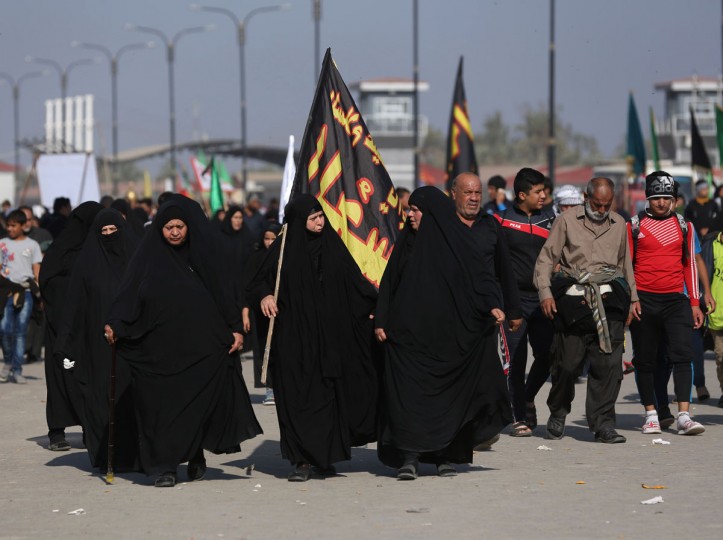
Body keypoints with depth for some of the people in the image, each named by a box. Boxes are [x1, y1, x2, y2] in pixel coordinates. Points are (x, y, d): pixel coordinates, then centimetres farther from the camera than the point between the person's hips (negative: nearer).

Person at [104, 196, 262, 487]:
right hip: (160, 344, -1)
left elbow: (222, 292, 9)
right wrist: (115, 324, -17)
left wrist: (235, 328, 1)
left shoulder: (203, 253, 8)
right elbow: (130, 292, -3)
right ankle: (165, 466, 0)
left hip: (200, 344, 1)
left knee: (201, 400, -5)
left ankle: (195, 454, 14)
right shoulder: (149, 256, 5)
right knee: (162, 405, -4)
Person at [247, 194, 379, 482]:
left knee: (328, 393, 2)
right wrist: (264, 296, -18)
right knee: (298, 396, -4)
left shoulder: (332, 245, 8)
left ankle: (324, 456, 12)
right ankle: (301, 460, -2)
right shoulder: (283, 248, 1)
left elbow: (355, 281, 8)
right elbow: (258, 282, 4)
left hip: (329, 336, 2)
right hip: (293, 337, -2)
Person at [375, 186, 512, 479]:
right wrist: (381, 321, 4)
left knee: (448, 393, 2)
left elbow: (481, 274, -5)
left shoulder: (459, 241, 0)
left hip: (448, 333, -2)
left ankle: (446, 455, 11)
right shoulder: (407, 242, 11)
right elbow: (389, 283, 12)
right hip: (409, 332, 2)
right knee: (408, 392, -7)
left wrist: (493, 304, -21)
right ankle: (409, 457, -8)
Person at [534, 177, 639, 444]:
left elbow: (625, 263, 28)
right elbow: (546, 259, 3)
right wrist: (545, 292, -9)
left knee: (609, 362, -7)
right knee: (567, 362, -2)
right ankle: (558, 414, 21)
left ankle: (602, 422, -3)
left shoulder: (619, 224, 17)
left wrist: (633, 298, 25)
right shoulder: (566, 221, 5)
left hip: (609, 300, 3)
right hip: (574, 299, -3)